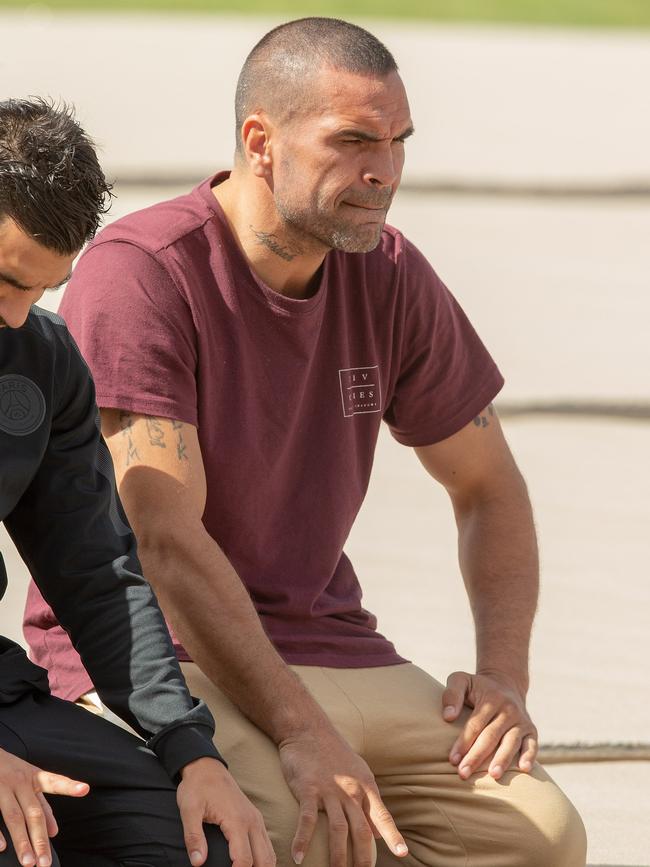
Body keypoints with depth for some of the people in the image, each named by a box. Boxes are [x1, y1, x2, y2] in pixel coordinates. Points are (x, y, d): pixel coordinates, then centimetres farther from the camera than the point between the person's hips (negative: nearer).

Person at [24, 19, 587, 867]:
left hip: (325, 644, 6)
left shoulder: (391, 278, 5)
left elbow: (488, 487, 17)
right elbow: (162, 539, -24)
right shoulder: (137, 274, -16)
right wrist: (300, 730, -31)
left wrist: (504, 670, -1)